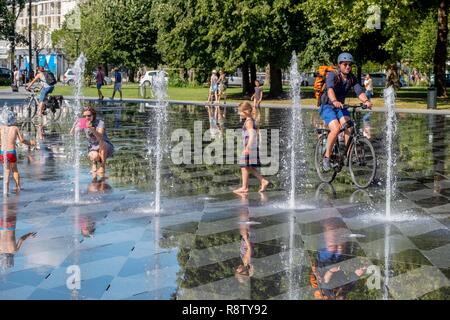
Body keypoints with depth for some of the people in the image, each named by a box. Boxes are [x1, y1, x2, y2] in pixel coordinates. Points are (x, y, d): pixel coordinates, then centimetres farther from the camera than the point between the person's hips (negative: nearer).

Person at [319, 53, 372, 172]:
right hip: (327, 107, -4)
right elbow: (330, 88, -36)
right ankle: (326, 157, -11)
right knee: (336, 129, -27)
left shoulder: (352, 78, -3)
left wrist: (366, 101, -39)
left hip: (341, 107, 5)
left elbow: (359, 91, -17)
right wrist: (334, 101, -56)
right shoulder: (332, 75, -16)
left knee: (348, 127, -22)